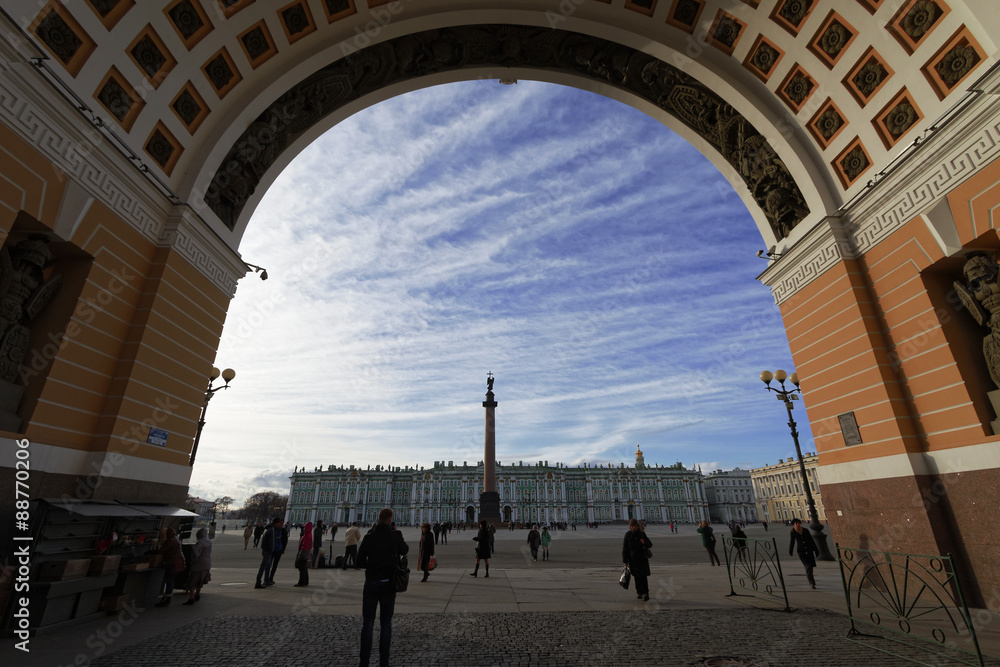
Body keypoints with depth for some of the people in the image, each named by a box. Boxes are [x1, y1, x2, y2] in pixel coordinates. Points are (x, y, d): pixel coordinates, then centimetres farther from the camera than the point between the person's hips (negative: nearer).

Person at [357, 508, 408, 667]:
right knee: (386, 623, 9)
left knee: (367, 623, 11)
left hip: (371, 583, 1)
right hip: (388, 583, -1)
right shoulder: (395, 535, -10)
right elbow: (404, 551, 8)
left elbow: (360, 561, -1)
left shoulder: (369, 536, -5)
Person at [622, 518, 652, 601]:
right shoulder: (627, 535, -3)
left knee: (644, 576, -6)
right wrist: (625, 561, -2)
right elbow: (624, 548, 0)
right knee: (637, 577, 5)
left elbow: (650, 544, 8)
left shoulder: (642, 534, 0)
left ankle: (645, 593, -1)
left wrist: (644, 543, -15)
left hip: (642, 558, 0)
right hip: (633, 559, 0)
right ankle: (639, 593, 19)